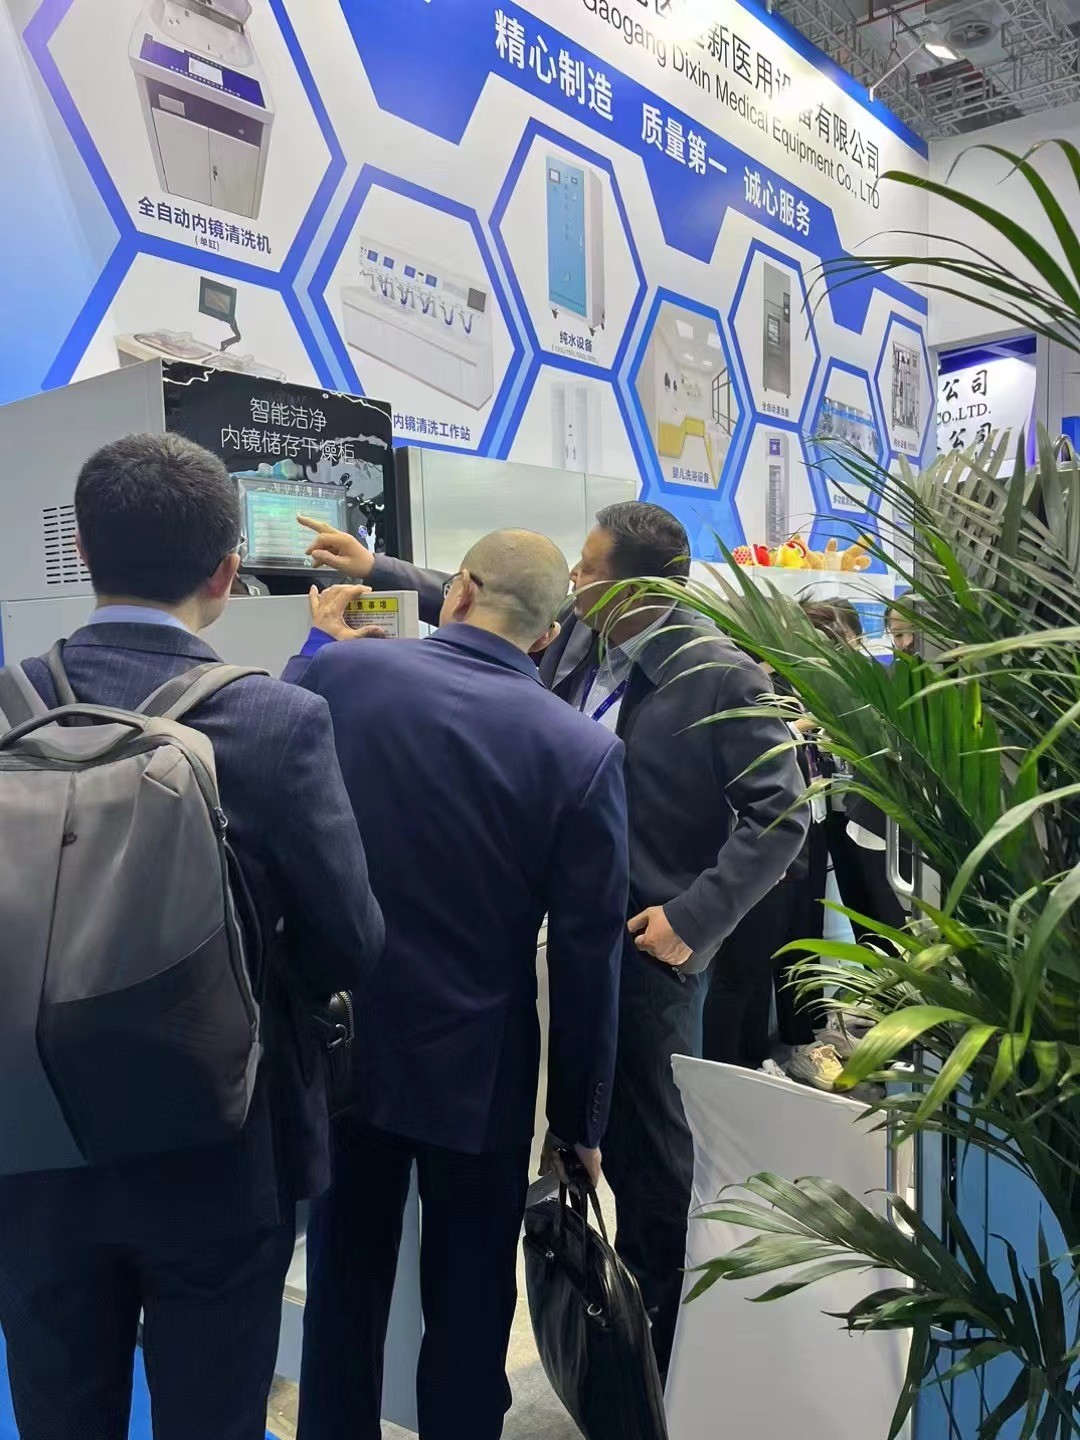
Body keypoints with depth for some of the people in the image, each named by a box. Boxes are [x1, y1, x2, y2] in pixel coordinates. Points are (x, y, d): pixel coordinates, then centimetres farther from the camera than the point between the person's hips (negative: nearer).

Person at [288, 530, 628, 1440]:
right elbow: (587, 960, -11)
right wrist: (581, 1118, 3)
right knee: (468, 1310, 18)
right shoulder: (583, 751, -14)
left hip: (336, 1047, 2)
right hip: (479, 1070, -2)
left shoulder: (339, 671, -11)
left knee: (343, 1291, 21)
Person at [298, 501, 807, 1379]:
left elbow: (780, 816, -15)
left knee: (654, 1133, 7)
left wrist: (694, 916, -20)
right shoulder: (576, 638, 2)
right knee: (604, 1119, 20)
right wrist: (376, 571, 17)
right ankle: (636, 1282, 42)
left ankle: (674, 1315, 31)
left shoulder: (721, 678, -16)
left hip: (652, 940, -6)